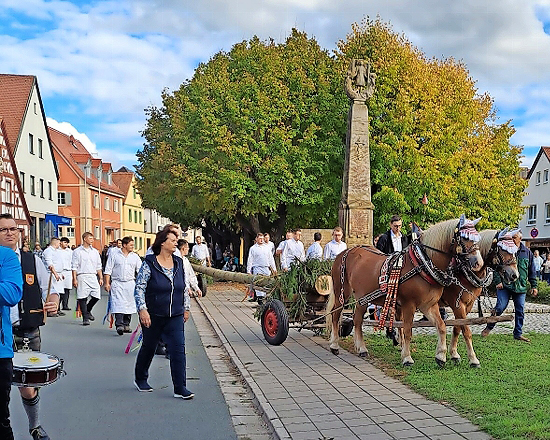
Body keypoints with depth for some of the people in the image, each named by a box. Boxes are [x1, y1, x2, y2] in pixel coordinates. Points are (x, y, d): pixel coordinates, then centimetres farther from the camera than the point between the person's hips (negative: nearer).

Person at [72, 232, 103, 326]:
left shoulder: (95, 251, 16)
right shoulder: (77, 251, 3)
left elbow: (98, 266, 18)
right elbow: (74, 267, 0)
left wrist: (101, 278, 11)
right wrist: (74, 279, -9)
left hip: (93, 277, 4)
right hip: (82, 276, -4)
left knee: (96, 296, -3)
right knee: (82, 298, -4)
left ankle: (87, 311, 23)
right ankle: (85, 318, 4)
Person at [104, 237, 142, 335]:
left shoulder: (135, 256, 10)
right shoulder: (114, 255, 3)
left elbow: (140, 270, 10)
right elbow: (108, 270, 2)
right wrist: (107, 283, -4)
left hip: (130, 283, 3)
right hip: (117, 283, -3)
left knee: (129, 304, 6)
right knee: (118, 304, -13)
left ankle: (126, 324, 18)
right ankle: (119, 325, -17)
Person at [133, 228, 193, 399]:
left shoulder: (179, 263, 6)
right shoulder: (149, 264, -10)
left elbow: (184, 288, 15)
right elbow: (139, 288, -12)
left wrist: (186, 307, 15)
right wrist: (142, 309, -20)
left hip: (175, 316, 4)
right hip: (153, 316, -4)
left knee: (178, 349, -6)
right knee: (148, 348, 14)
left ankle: (180, 388, -2)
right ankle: (140, 379, 37)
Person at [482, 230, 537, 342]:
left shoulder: (527, 252, 8)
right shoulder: (504, 250, -1)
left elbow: (532, 271, 13)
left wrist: (534, 286, 9)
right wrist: (498, 281, -12)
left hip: (521, 287, 3)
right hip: (505, 285, -3)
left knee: (520, 310, 6)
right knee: (500, 307, -8)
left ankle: (518, 333, 17)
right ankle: (489, 327, 11)